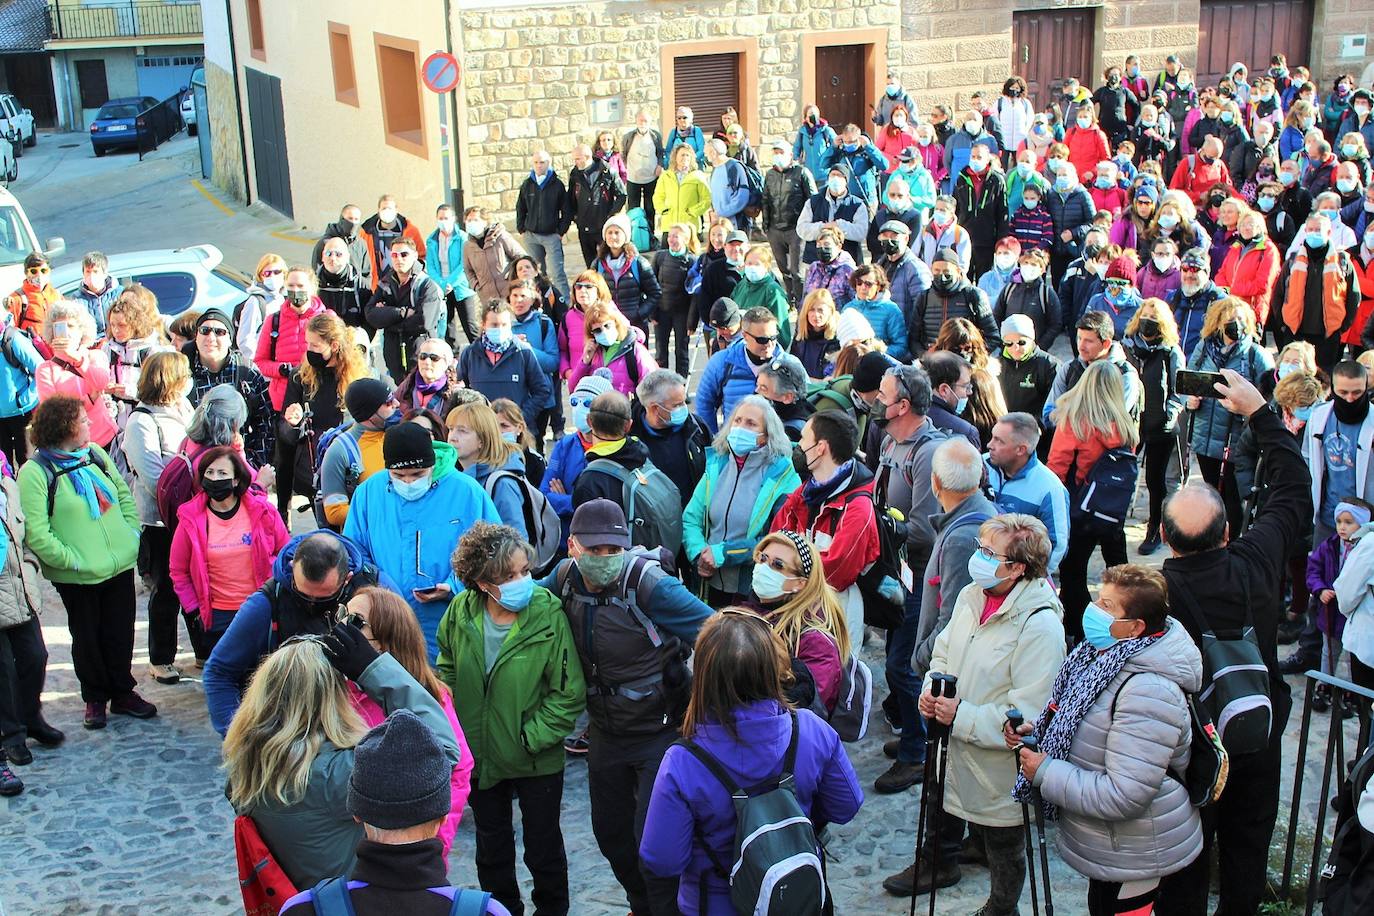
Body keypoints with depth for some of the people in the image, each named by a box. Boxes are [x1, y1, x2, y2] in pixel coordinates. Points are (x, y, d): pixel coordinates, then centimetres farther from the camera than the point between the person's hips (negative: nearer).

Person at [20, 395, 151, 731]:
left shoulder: (95, 455, 5)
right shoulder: (35, 472, -14)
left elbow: (125, 495, 14)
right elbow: (35, 533, -18)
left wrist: (131, 533, 2)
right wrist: (71, 560, -19)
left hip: (120, 565, 5)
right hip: (78, 576, -5)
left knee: (121, 633, 13)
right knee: (87, 637, 11)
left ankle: (123, 693, 30)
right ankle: (94, 699, 28)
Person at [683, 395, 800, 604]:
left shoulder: (783, 475, -9)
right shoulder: (717, 465, 6)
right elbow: (690, 518, 7)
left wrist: (723, 553, -18)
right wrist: (699, 554, -12)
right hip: (713, 585, 4)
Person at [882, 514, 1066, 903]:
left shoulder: (1040, 626, -28)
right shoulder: (971, 596, -4)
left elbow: (1028, 715, -30)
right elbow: (943, 652, 12)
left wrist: (963, 716, -27)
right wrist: (930, 689, -7)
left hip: (1000, 770, -7)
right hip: (953, 750, 7)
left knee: (1002, 847, 16)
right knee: (941, 808, 31)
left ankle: (1001, 906, 42)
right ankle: (937, 865, 59)